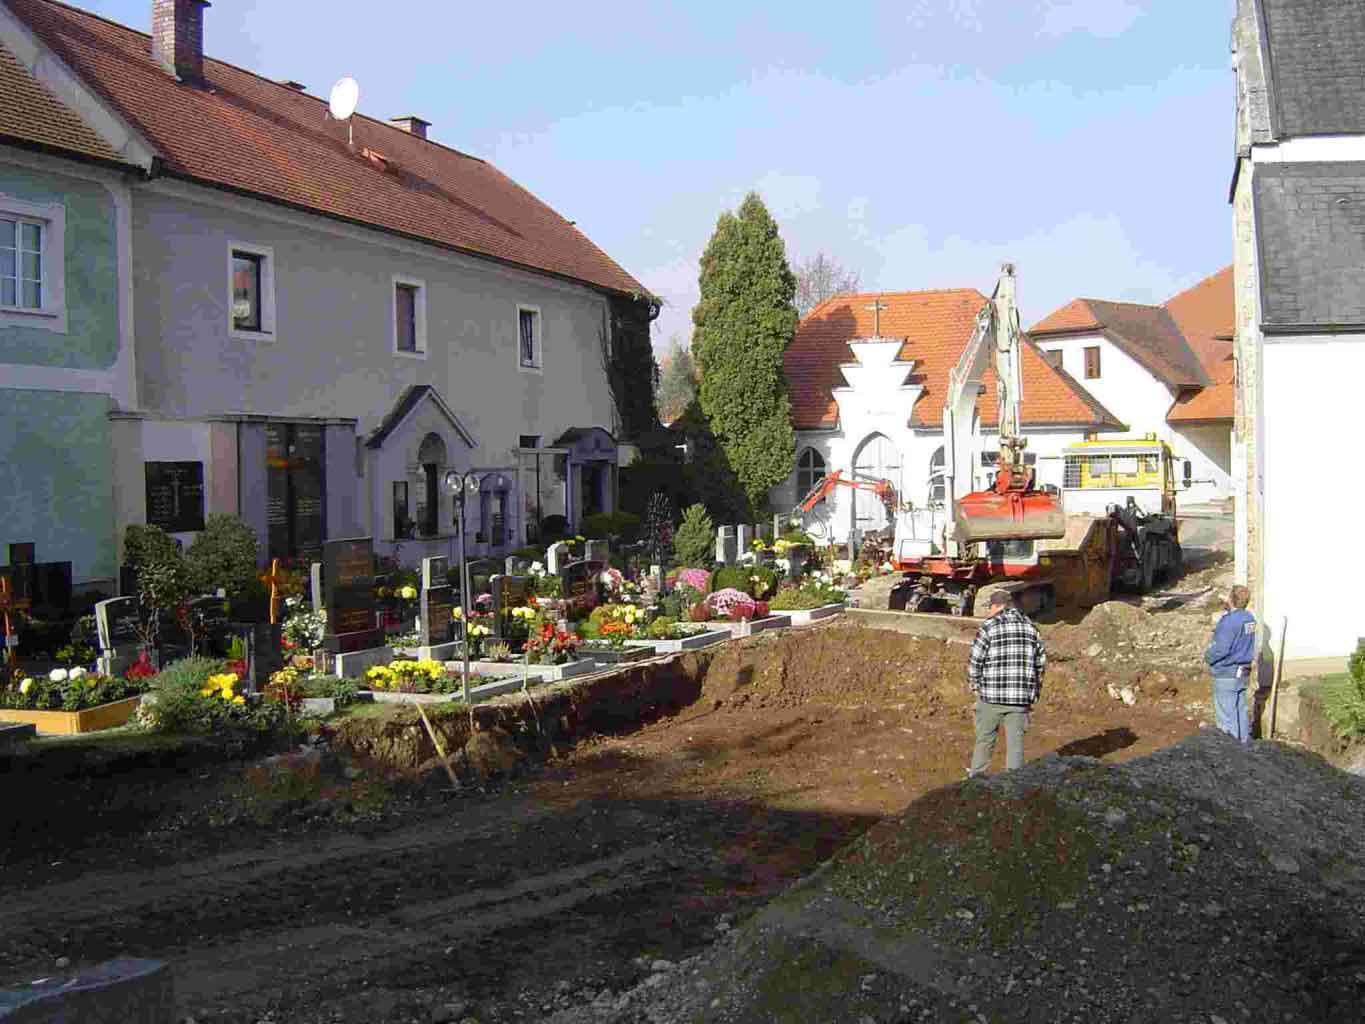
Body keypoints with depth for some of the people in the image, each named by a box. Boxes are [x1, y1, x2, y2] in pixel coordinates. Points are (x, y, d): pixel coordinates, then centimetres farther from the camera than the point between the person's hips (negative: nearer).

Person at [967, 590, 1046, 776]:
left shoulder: (989, 626, -8)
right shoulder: (1030, 627, 7)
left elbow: (975, 660, -8)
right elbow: (1041, 662, 10)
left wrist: (973, 682, 9)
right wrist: (1034, 690, 19)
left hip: (991, 695, -3)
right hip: (1021, 697, 3)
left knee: (985, 738, 11)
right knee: (1016, 740, 8)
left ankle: (977, 777, 19)